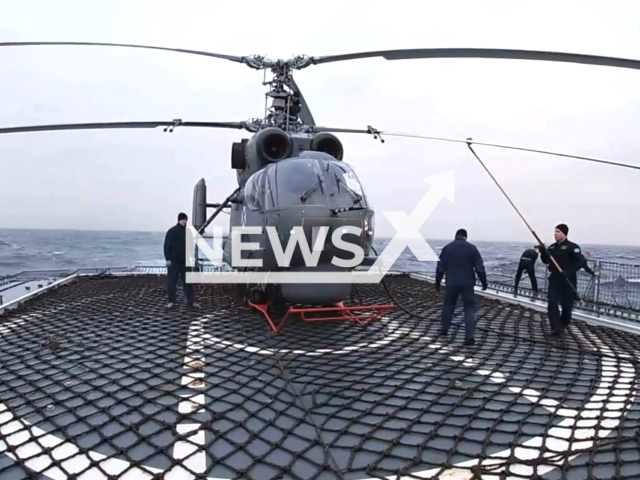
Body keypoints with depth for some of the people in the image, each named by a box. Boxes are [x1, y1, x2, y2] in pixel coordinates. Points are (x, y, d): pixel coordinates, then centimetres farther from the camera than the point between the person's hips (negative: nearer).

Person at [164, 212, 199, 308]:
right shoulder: (172, 231, -7)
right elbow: (167, 246, -9)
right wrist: (168, 259, -15)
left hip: (185, 261, 5)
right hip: (174, 261, -4)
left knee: (188, 281, 5)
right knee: (171, 282, 2)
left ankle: (190, 301, 11)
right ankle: (171, 301, 13)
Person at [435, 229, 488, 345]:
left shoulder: (447, 248, 0)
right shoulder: (472, 248, -3)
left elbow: (440, 267, 1)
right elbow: (480, 267, -4)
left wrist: (438, 282, 10)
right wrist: (484, 282, 6)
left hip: (451, 283, 2)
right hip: (467, 283, -1)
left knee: (448, 305, 19)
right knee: (469, 308, 3)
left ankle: (444, 329, 30)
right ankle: (469, 337, -5)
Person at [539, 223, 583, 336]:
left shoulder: (572, 247, -10)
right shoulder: (552, 247, 9)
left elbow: (580, 262, -16)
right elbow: (546, 261, 13)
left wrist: (569, 272, -28)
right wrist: (543, 252, -7)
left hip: (568, 281, -4)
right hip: (554, 280, 4)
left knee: (567, 305, 6)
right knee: (552, 304, -8)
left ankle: (563, 325, 29)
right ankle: (556, 328, -9)